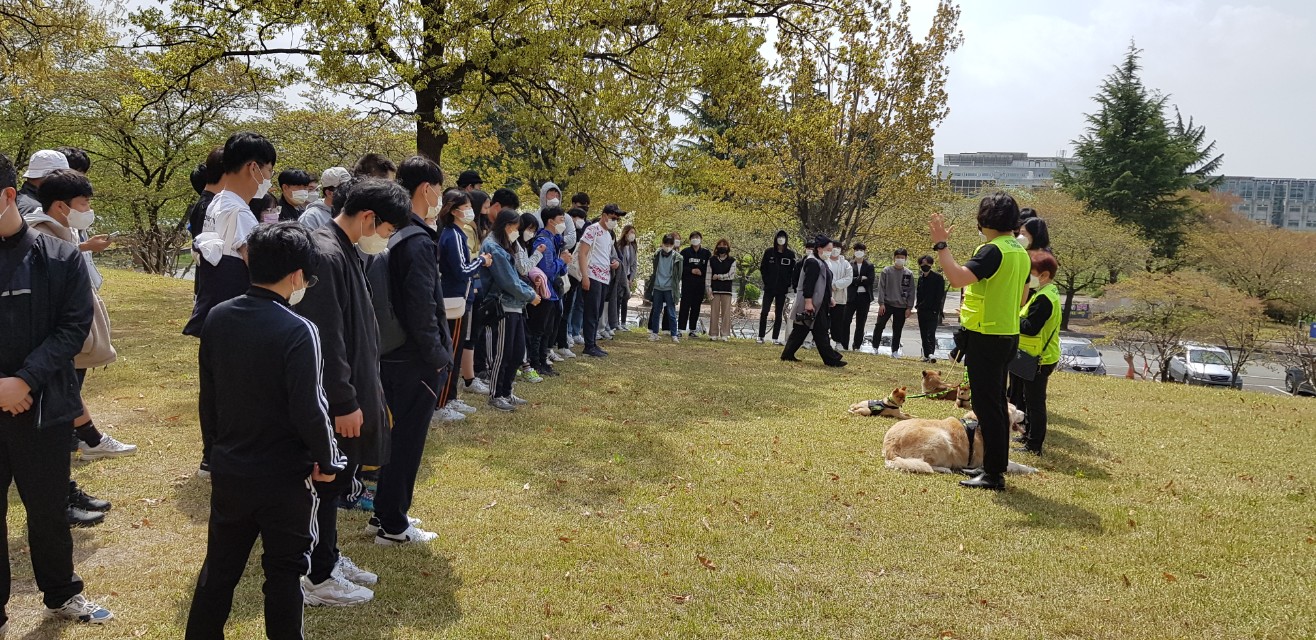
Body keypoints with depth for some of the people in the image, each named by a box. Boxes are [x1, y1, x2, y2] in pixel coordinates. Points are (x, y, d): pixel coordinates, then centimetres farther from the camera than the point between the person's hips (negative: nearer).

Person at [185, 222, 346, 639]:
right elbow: (309, 411, -22)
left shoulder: (217, 318, -2)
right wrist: (328, 460, -7)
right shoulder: (298, 331, -22)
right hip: (285, 477, -5)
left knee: (220, 567, 21)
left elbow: (207, 396, 7)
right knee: (284, 572, 11)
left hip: (228, 471, 6)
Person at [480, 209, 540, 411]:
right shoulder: (492, 248, -14)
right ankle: (496, 395, 12)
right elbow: (508, 281, -17)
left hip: (515, 307, 10)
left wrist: (530, 290, 3)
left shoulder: (503, 247, 16)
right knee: (503, 354, 0)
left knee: (518, 352, 13)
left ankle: (506, 392, 24)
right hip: (502, 307, -10)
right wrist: (530, 296, -7)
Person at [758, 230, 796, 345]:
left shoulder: (790, 254, 2)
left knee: (779, 314, 6)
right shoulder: (769, 252, 1)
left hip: (782, 289, 1)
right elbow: (762, 267, 5)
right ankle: (761, 336, 3)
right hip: (769, 288, -1)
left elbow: (793, 271, 4)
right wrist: (766, 281, -2)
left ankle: (775, 338, 10)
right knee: (764, 312, -4)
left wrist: (789, 284, -5)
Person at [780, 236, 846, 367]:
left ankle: (788, 354, 14)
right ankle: (831, 359, -3)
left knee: (801, 329, 11)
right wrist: (808, 302, -26)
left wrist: (829, 298, 25)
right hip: (812, 304, -11)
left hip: (819, 304, 11)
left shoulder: (820, 262, 18)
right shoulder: (813, 263, -15)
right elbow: (808, 284, -21)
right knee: (820, 332, -6)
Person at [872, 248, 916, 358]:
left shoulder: (909, 274, 2)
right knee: (879, 326, -5)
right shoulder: (886, 271, -1)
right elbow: (881, 287, -3)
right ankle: (875, 347, 8)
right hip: (887, 304, -1)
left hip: (902, 307, 1)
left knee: (897, 330, 7)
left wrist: (909, 307, -2)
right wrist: (881, 303, -9)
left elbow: (911, 291, 3)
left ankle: (895, 351, 16)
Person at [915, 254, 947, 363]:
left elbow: (940, 295, -8)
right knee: (923, 334, 7)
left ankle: (931, 353, -20)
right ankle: (926, 355, 11)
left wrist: (936, 309, -13)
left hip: (932, 310, -6)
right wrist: (917, 305, 10)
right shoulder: (920, 278, 12)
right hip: (922, 310, 6)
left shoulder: (938, 277, -5)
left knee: (931, 333, -14)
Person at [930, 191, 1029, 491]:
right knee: (996, 402, 17)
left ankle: (993, 474, 0)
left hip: (986, 338, -10)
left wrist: (941, 244, -23)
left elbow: (958, 277, -31)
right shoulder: (1020, 251, 12)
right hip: (1008, 335, 10)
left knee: (987, 404, -4)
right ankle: (996, 466, 27)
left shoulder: (993, 250, -19)